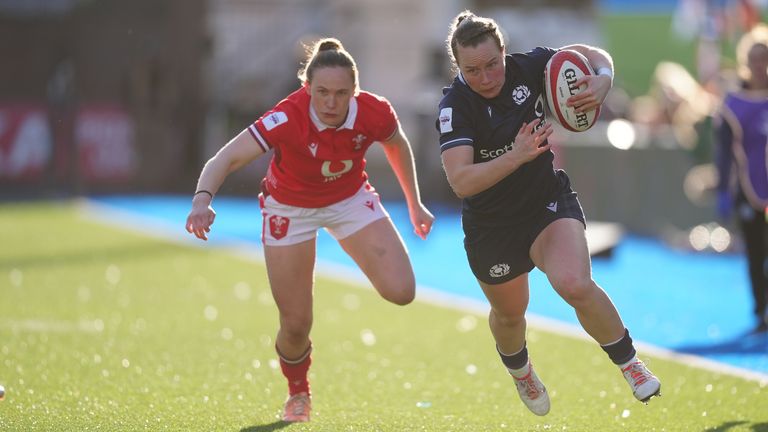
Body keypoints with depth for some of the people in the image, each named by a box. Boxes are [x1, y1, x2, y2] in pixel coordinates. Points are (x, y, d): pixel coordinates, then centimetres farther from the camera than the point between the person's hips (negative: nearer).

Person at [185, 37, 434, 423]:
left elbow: (397, 146, -2)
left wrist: (414, 204, 8)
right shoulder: (287, 118, -36)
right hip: (290, 209, -2)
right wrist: (202, 200, -62)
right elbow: (225, 159, -42)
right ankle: (298, 394, 34)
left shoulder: (374, 113, -26)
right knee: (296, 325, 0)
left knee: (401, 292, -18)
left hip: (351, 199, 2)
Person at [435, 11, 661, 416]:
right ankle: (519, 370, 56)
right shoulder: (455, 106, -25)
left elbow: (592, 55, -1)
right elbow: (461, 181, -35)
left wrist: (602, 79, -24)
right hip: (490, 227, -1)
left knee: (576, 285, -26)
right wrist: (516, 156, -45)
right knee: (509, 313, 21)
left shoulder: (527, 67, -16)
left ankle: (628, 361, -3)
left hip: (549, 203, 1)